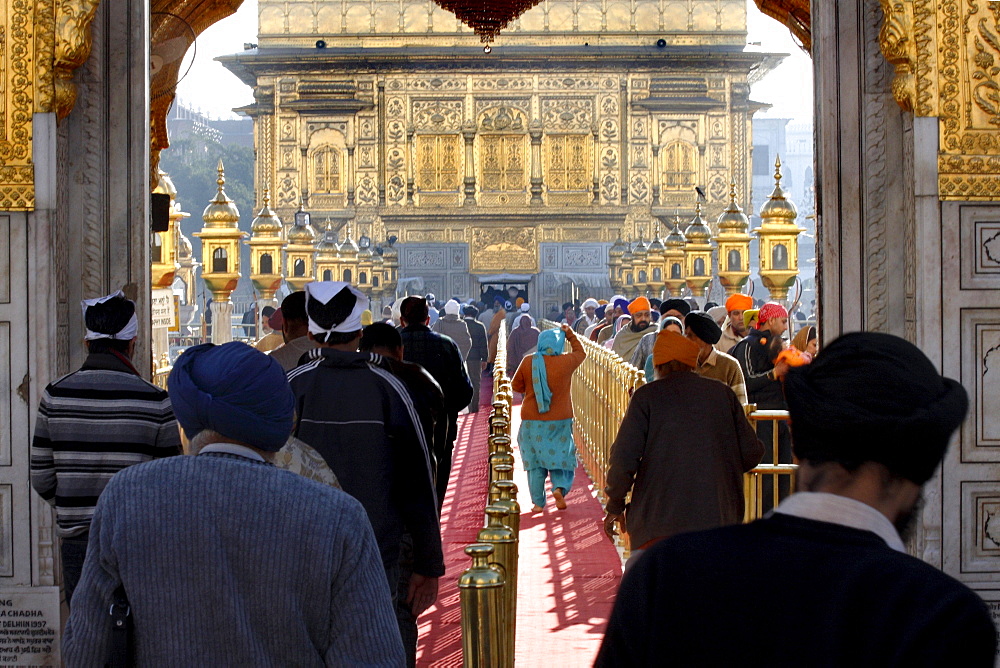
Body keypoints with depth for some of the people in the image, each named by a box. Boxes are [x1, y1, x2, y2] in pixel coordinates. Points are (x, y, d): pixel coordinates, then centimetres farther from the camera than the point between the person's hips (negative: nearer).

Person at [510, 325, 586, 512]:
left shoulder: (528, 362, -8)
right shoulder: (566, 362, -8)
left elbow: (516, 386, 4)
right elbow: (580, 352, 13)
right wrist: (570, 334, 19)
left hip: (532, 421, 0)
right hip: (560, 421, 0)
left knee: (535, 461, 8)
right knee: (560, 455, 14)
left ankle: (538, 503, 9)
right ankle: (559, 487, -10)